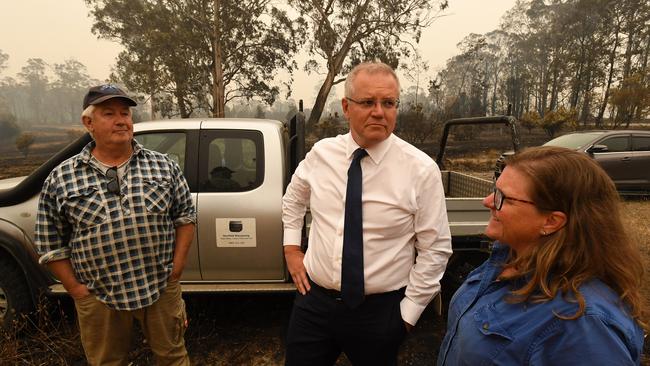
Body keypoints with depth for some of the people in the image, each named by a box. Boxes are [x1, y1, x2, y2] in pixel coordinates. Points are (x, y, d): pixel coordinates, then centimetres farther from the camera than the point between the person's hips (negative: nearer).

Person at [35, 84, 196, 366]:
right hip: (98, 299, 1)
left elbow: (186, 216, 3)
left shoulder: (163, 166, -2)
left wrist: (177, 266, -4)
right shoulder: (60, 179, -3)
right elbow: (51, 244, 1)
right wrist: (75, 289, -3)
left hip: (162, 289, 0)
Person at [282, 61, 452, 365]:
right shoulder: (321, 153, -4)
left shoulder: (421, 169, -13)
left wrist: (408, 312, -6)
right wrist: (291, 248, 7)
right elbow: (293, 199, 15)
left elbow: (436, 249, -8)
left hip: (380, 310, -2)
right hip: (314, 301, 3)